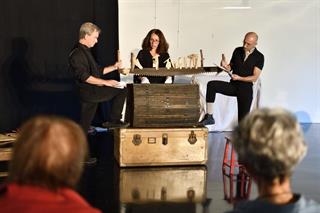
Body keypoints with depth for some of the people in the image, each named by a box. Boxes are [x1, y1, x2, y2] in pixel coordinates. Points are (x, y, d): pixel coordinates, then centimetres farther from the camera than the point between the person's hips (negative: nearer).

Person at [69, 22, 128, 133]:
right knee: (121, 90, -9)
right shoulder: (77, 54, -13)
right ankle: (114, 120, -2)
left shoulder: (85, 52, 21)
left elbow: (97, 72, 26)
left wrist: (114, 67, 18)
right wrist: (105, 82, -24)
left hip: (92, 92, 10)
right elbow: (84, 77, -23)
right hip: (88, 91, -10)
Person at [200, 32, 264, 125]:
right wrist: (225, 66, -10)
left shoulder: (259, 57, -5)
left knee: (243, 119, -4)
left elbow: (254, 77, -10)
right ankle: (209, 117, -22)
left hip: (246, 89, -3)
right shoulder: (237, 51, 6)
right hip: (233, 86, 3)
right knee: (211, 85, -21)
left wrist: (239, 78, -23)